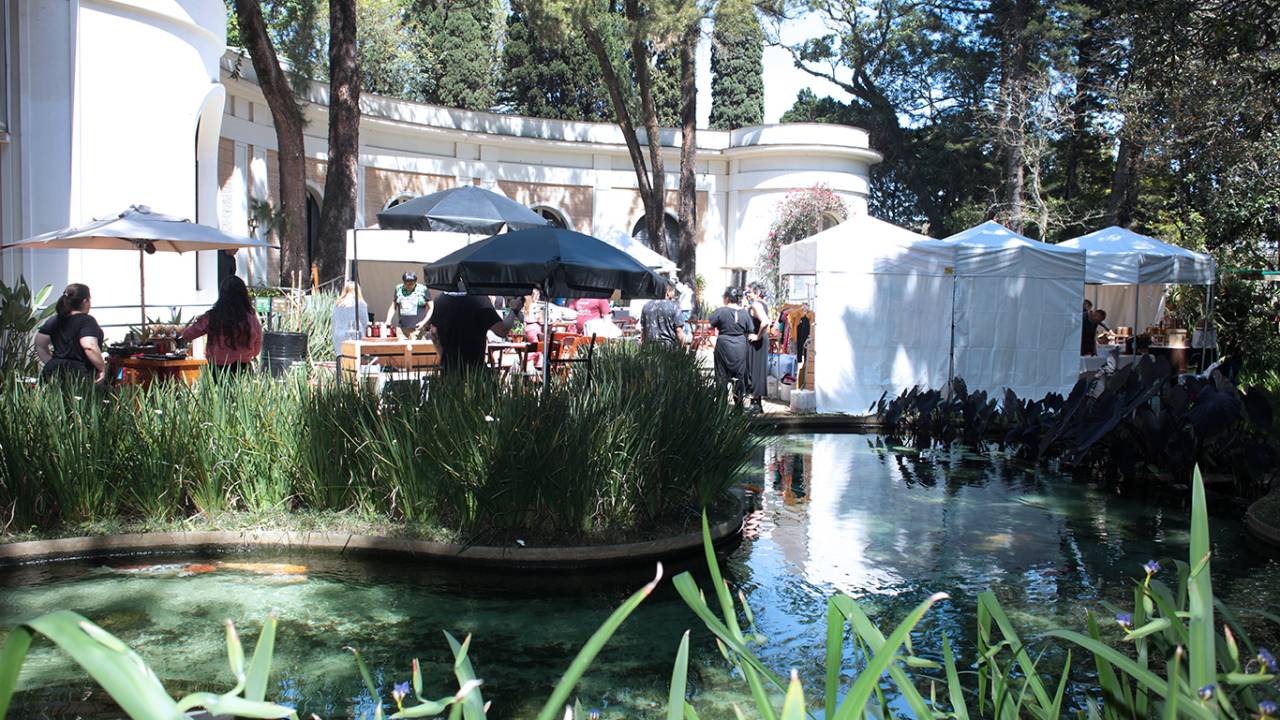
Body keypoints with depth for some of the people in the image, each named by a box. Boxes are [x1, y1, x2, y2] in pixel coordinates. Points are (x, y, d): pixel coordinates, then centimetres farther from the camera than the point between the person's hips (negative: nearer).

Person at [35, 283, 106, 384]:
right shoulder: (86, 321, -8)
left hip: (55, 371, 7)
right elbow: (89, 347, -22)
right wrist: (102, 368, -14)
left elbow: (40, 344, 19)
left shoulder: (55, 320, 14)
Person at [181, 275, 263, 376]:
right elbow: (256, 351, 6)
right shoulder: (251, 319, -8)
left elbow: (186, 335, 7)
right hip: (243, 370, 0)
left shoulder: (211, 317, -8)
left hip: (218, 371, 0)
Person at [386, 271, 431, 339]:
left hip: (418, 329, -3)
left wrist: (424, 322, -11)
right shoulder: (399, 289, 9)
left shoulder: (423, 290, -1)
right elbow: (393, 307, 17)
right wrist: (388, 320, 3)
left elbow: (431, 309, 1)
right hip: (401, 329, 3)